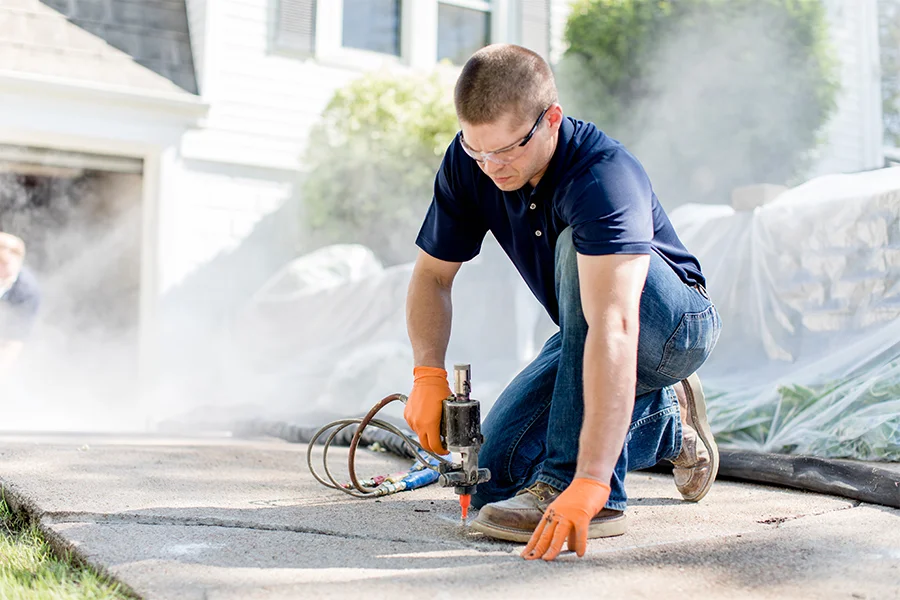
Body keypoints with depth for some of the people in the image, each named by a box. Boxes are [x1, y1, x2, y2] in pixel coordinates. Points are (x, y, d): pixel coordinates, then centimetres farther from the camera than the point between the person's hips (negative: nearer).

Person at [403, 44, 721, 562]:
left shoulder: (603, 175, -35)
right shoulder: (469, 163, -14)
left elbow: (613, 329, -47)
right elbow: (432, 274, -5)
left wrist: (588, 483, -54)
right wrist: (428, 373, -23)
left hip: (677, 325, -6)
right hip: (584, 335, 7)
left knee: (577, 249, -36)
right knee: (498, 472, -5)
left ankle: (586, 487, -30)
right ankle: (669, 423, 16)